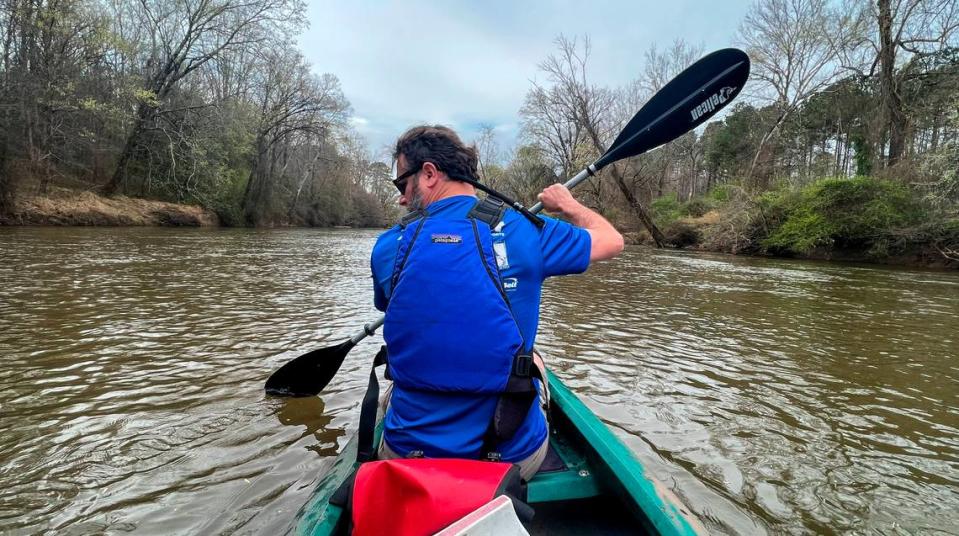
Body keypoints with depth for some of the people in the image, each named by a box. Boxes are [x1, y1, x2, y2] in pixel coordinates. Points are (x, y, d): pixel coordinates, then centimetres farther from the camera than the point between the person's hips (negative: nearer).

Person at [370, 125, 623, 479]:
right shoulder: (527, 231, -11)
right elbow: (612, 240, 6)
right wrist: (565, 204, 26)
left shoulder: (388, 247, -8)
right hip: (516, 459, 0)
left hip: (410, 456, 1)